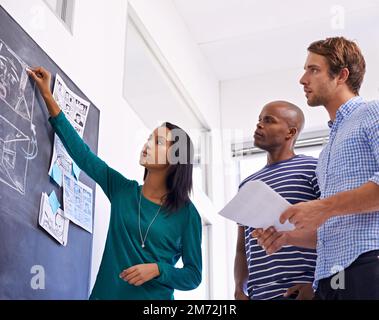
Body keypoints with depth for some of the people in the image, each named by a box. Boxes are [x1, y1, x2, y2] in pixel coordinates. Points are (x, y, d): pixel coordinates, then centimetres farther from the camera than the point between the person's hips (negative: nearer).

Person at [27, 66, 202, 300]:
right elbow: (81, 152, -1)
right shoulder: (122, 190, 0)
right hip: (106, 294, 3)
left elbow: (194, 275, -4)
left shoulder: (186, 213, -8)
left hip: (155, 297, -3)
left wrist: (157, 269, -22)